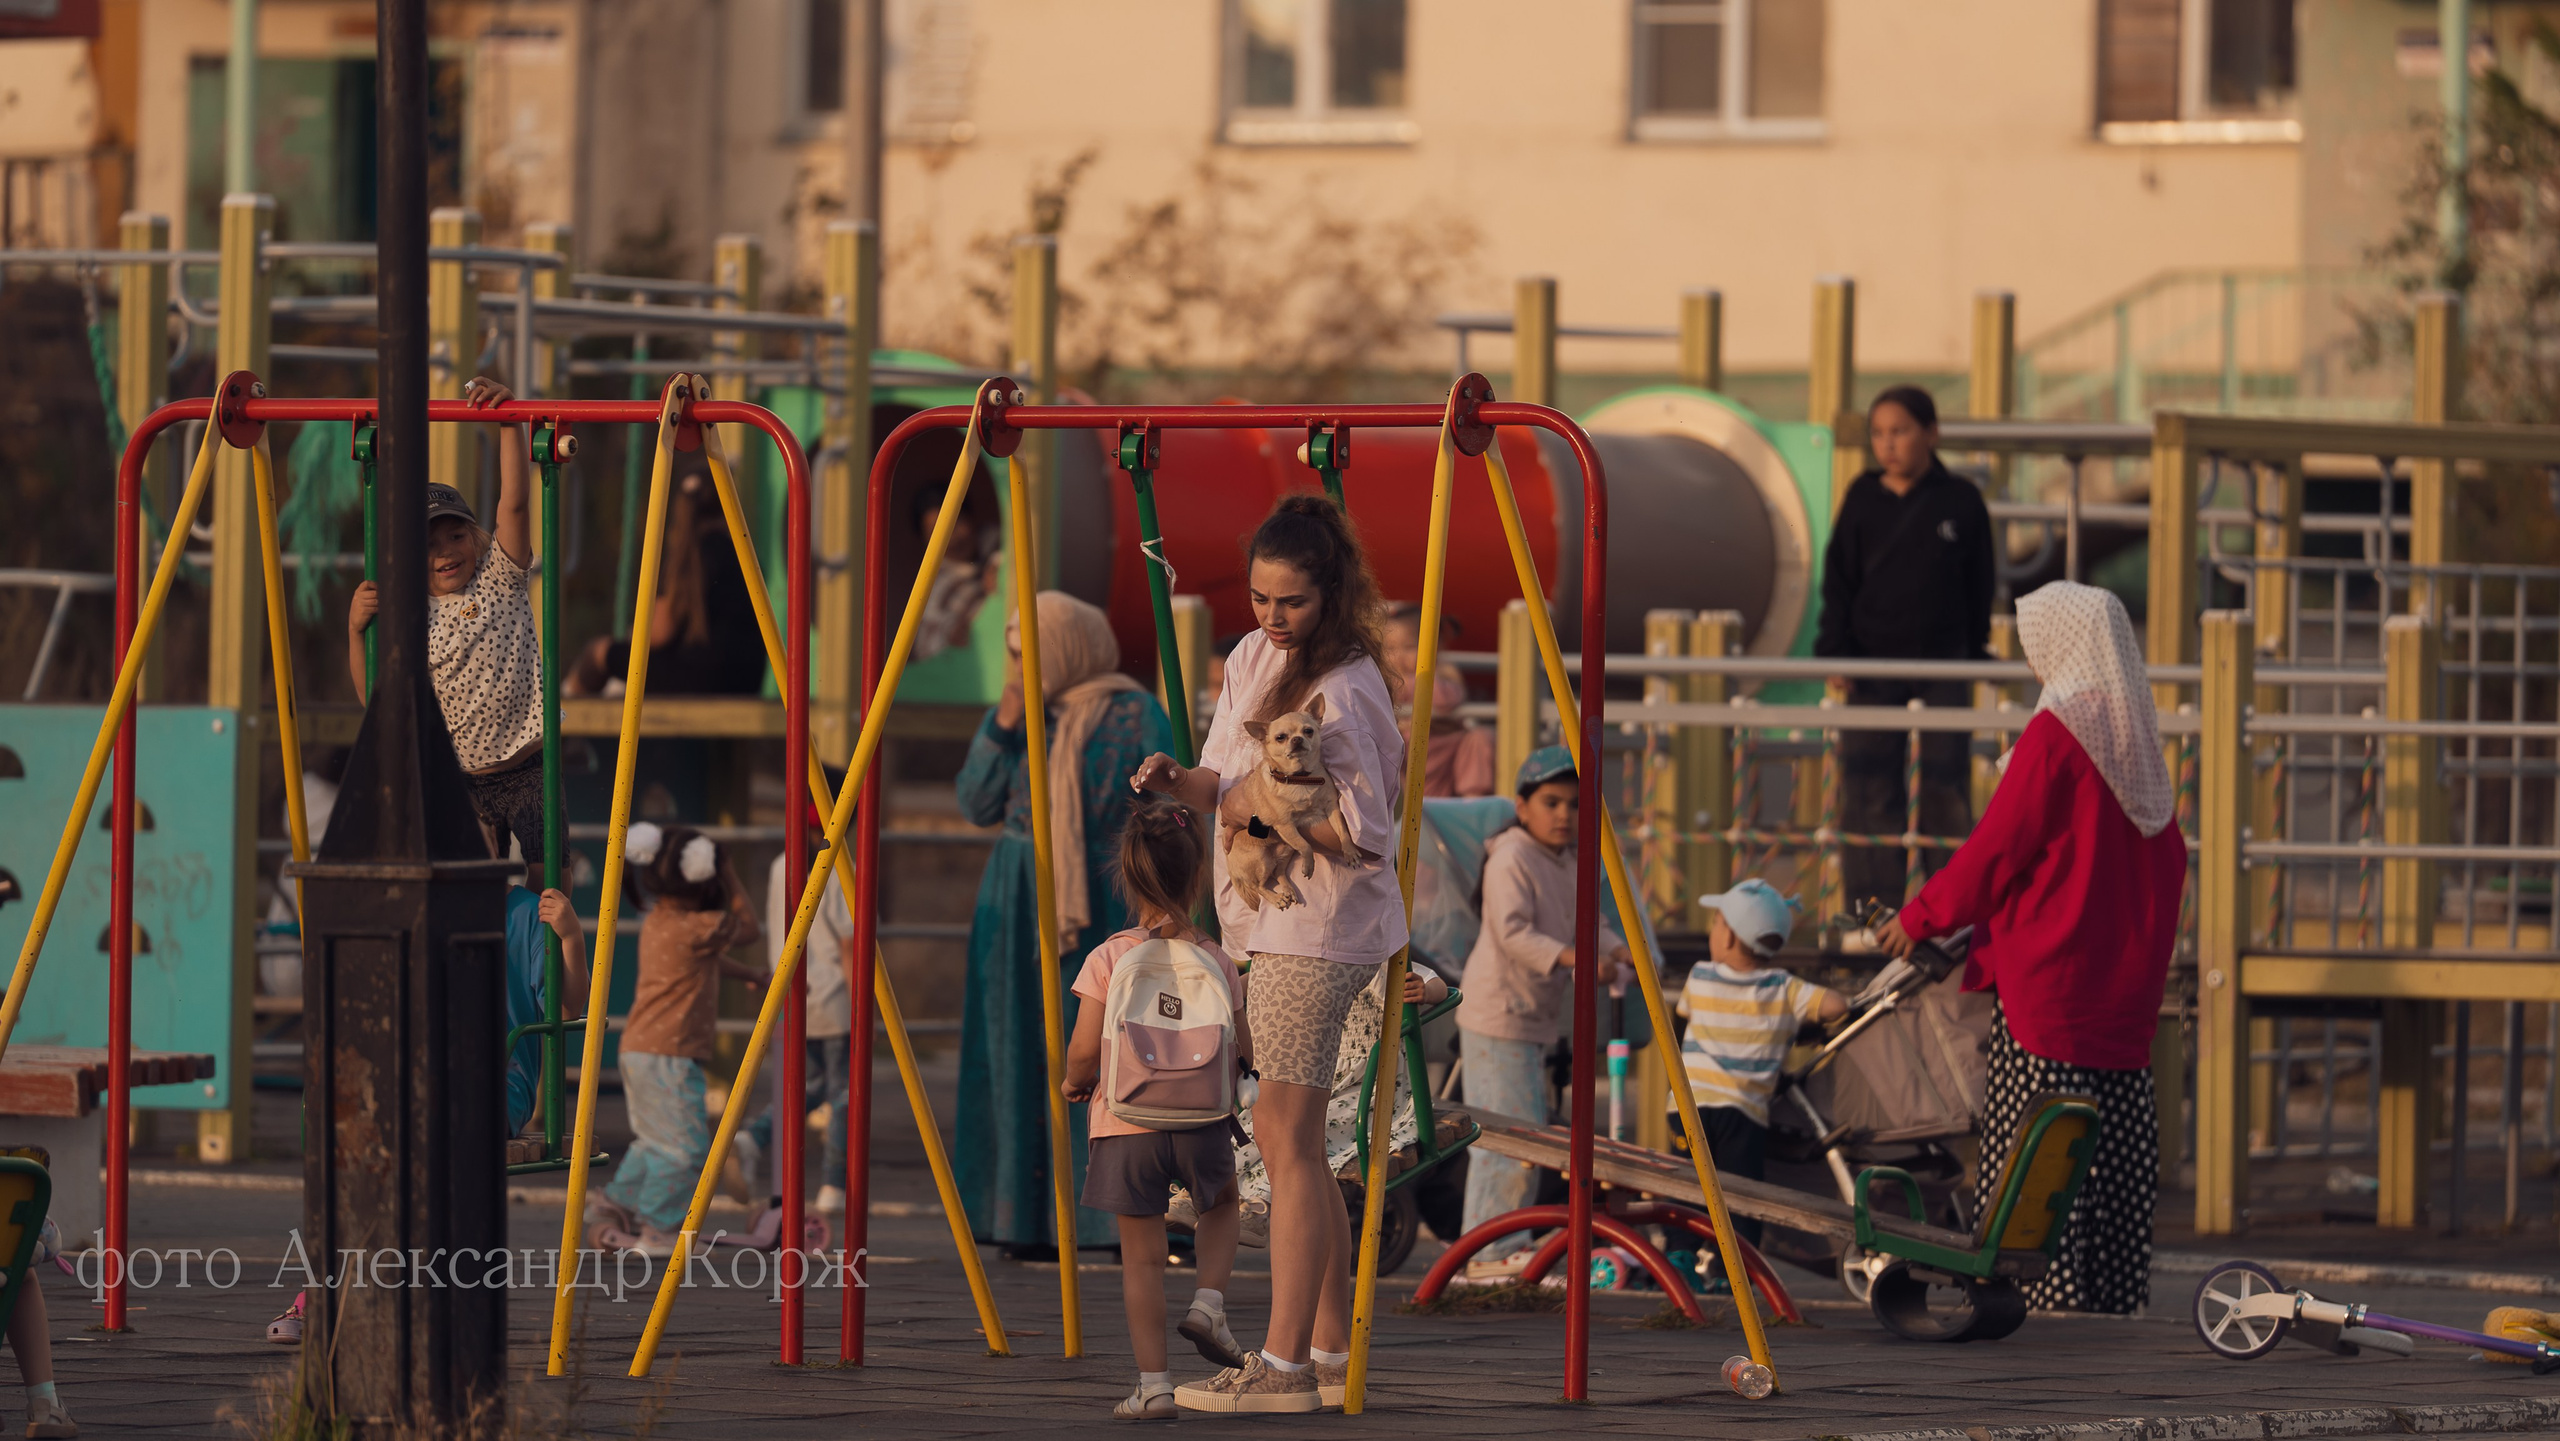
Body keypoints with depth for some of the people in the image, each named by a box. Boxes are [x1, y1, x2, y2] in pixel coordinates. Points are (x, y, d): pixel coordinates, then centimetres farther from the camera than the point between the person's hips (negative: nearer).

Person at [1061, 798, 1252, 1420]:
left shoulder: (1109, 960, -8)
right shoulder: (1217, 963, -2)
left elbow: (1085, 1051, -11)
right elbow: (1245, 1052, 4)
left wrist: (1073, 1083, 11)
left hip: (1126, 1120, -1)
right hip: (1201, 1119, 1)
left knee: (1142, 1255, 5)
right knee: (1220, 1204, 31)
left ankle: (1153, 1385, 4)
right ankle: (1209, 1301, 9)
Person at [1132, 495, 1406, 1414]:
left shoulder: (1342, 692, -17)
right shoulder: (1253, 660, 10)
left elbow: (1369, 837, -17)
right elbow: (1225, 784, 12)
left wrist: (1269, 814, -24)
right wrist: (1178, 781, -9)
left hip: (1319, 930, -10)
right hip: (1275, 922, 10)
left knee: (1286, 1134, -10)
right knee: (1292, 1139, 12)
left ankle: (1286, 1364, -10)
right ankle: (1332, 1352, 18)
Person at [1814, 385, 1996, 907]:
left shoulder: (1961, 501, 1)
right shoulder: (1863, 499, 2)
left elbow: (1979, 588, 9)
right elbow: (1839, 583, 3)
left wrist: (1975, 655, 8)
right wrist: (1836, 652, -7)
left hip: (1942, 666, -1)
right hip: (1873, 665, 1)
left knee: (1945, 792, 0)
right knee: (1869, 792, -2)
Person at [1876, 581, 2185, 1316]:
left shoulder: (2056, 734, -13)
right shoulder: (2138, 737, 9)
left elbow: (1998, 848, -12)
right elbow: (2168, 859, 15)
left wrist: (1921, 916, 0)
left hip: (2049, 976, -8)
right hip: (2127, 983, 8)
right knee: (2119, 1154, 9)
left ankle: (2052, 1305, -8)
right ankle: (2118, 1306, 11)